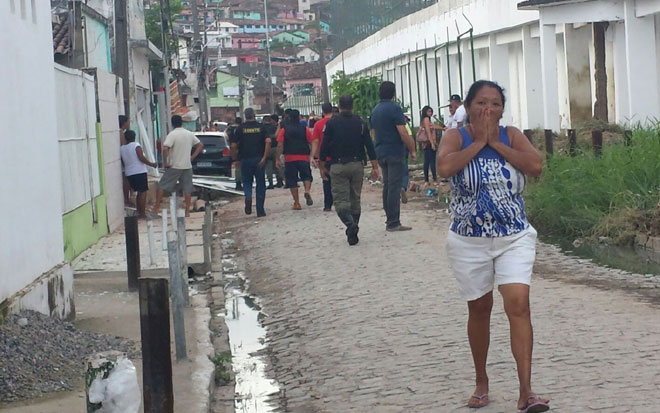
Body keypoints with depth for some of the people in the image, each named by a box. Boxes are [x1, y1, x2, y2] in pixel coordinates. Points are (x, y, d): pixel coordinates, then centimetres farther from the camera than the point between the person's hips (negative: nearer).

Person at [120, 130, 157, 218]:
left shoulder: (121, 149, 8)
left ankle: (139, 212, 16)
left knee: (139, 192, 17)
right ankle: (142, 213, -6)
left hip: (129, 174, 6)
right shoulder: (136, 145, -8)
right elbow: (141, 158, -16)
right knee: (143, 192, -2)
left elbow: (123, 163, 14)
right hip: (140, 171, -6)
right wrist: (151, 164, -6)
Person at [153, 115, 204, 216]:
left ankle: (157, 207, 4)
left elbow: (165, 149, -25)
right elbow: (200, 145, 13)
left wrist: (165, 162, -15)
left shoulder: (172, 134, -13)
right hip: (187, 166, 4)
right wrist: (192, 157, 10)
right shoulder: (189, 134, 5)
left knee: (162, 186, 6)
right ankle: (187, 211, 9)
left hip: (174, 166, -4)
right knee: (187, 189, 9)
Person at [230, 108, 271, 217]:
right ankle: (260, 210, 7)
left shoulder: (241, 128, 1)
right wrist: (264, 158, -11)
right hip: (258, 159, 0)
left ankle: (248, 197, -18)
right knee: (260, 184, 8)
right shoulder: (261, 127, 2)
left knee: (247, 182, 13)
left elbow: (233, 146, -3)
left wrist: (235, 160, 7)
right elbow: (268, 141, -11)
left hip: (245, 159, 0)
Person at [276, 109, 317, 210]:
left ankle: (297, 203, 4)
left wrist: (278, 159, -1)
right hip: (304, 158, 1)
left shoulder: (284, 130, 0)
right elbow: (313, 143, -2)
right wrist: (311, 156, 2)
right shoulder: (305, 129, 3)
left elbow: (280, 145, -5)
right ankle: (307, 190, -13)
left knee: (292, 180, 6)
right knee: (306, 176, 17)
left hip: (289, 158, -1)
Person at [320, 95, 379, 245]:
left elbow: (324, 147, -3)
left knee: (340, 199, -3)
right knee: (355, 199, 13)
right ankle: (353, 234, 14)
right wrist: (375, 167, 5)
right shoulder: (360, 123, 3)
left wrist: (322, 167, 8)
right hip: (357, 165, 3)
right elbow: (369, 146, 1)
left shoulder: (331, 123, -4)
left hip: (338, 167, -3)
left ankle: (350, 224, -29)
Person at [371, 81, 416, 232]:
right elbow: (403, 133, -16)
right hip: (395, 152, -8)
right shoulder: (394, 108, -12)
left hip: (380, 152, 8)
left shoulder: (375, 111, 12)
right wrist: (412, 150, -8)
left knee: (387, 185, 13)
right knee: (394, 187, -7)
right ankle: (393, 223, -8)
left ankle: (390, 220, 16)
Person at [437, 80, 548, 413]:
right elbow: (444, 167, -25)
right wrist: (478, 143, -15)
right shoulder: (455, 136, -4)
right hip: (469, 242, 0)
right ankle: (481, 383, 32)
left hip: (515, 239, 0)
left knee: (519, 305, -14)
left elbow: (536, 165, -16)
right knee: (479, 309, 12)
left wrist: (496, 143, -13)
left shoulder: (512, 135, 1)